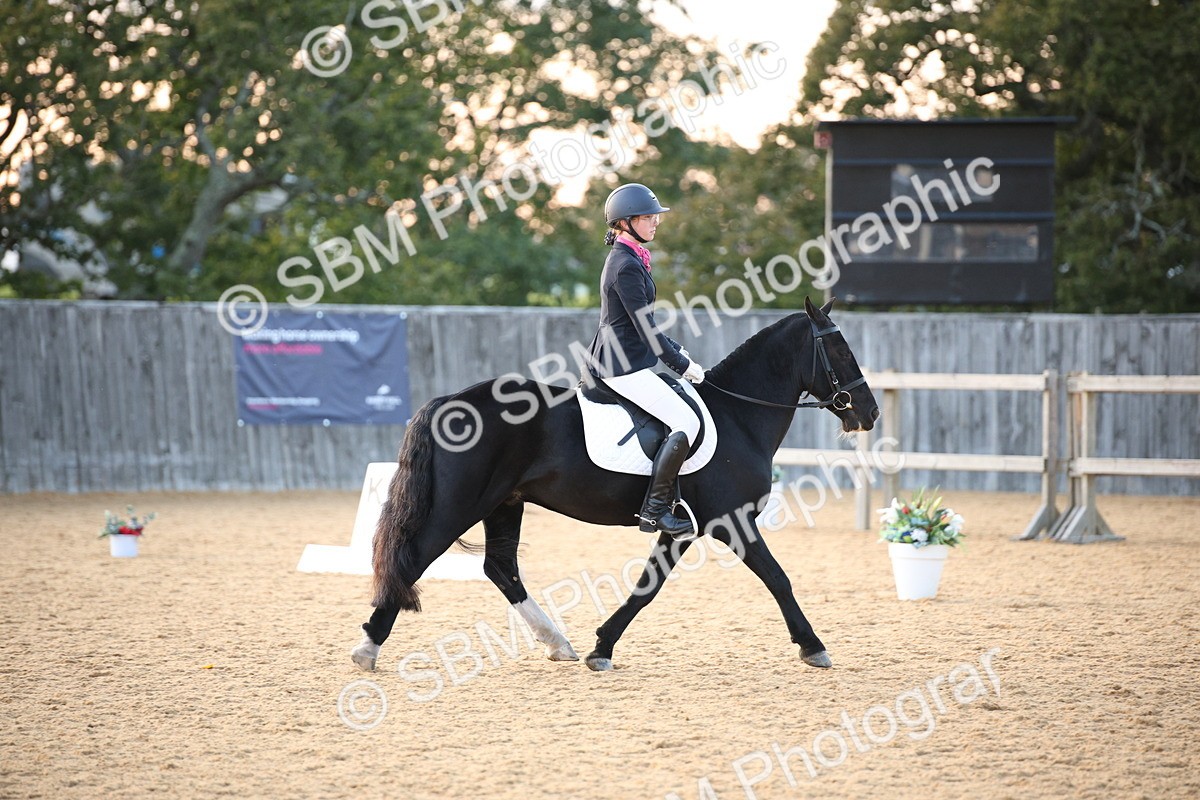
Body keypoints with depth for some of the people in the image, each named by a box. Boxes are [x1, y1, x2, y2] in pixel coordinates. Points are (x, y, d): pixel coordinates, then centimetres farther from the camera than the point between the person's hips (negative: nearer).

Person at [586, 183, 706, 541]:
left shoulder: (630, 259, 15)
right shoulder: (626, 266, -18)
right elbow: (647, 331, -18)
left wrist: (679, 352, 14)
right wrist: (684, 366, -9)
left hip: (624, 361, 11)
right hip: (624, 366, -11)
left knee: (687, 414, 17)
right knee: (687, 421, -17)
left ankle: (667, 497, 15)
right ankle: (655, 509, -15)